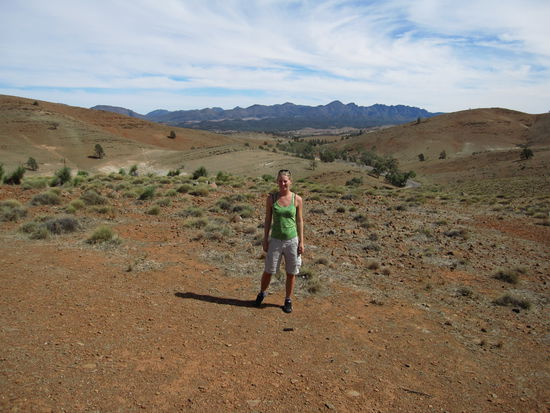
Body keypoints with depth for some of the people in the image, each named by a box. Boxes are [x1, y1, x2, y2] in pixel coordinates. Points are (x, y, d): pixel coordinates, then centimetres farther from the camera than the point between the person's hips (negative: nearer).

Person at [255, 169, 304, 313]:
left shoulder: (297, 199, -5)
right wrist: (265, 240, 1)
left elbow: (299, 221, 1)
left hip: (292, 240, 0)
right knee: (268, 271, 9)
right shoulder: (271, 198, -4)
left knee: (291, 273, 9)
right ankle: (262, 293, 37)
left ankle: (288, 300, 28)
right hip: (275, 240, 0)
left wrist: (301, 242, -1)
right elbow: (268, 220, 2)